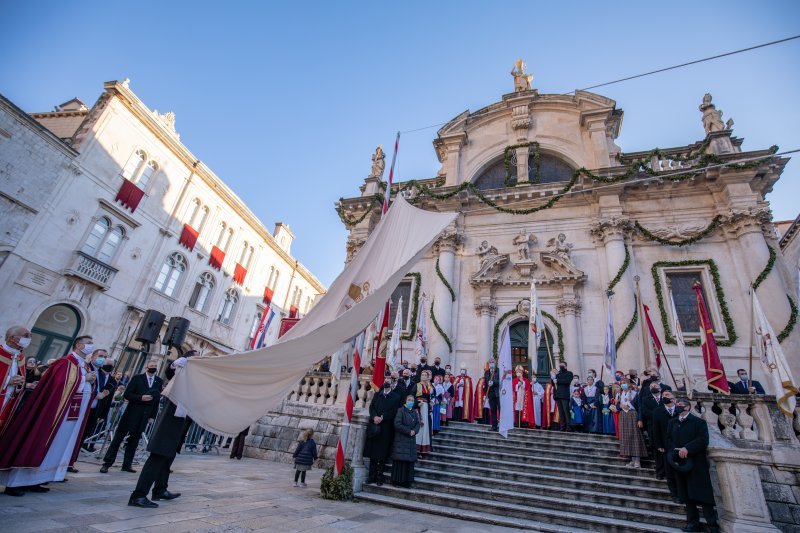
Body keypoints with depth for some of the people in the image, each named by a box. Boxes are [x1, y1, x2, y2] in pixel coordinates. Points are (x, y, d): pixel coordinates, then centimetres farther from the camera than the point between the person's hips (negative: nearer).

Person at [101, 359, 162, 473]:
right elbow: (127, 394, -6)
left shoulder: (159, 381, 5)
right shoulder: (137, 378, -2)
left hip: (144, 416, 3)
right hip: (131, 414, -2)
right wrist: (141, 398, -20)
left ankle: (127, 465, 17)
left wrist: (152, 416, 3)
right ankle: (107, 463, 13)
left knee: (134, 441, 9)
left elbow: (157, 399, 7)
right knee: (118, 438, 3)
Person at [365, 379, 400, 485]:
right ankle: (372, 475, 13)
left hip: (386, 428, -3)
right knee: (372, 452, 5)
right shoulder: (377, 395, 14)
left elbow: (394, 411, -7)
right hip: (374, 426, 3)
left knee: (382, 452, 0)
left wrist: (382, 417, -17)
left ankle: (380, 476, 9)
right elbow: (371, 407, 5)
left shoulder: (396, 397, 3)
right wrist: (374, 416, -14)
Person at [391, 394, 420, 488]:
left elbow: (418, 424, 8)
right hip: (401, 440, -5)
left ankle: (406, 481, 9)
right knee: (400, 460, -5)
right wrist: (408, 431, -14)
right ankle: (397, 480, 5)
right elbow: (397, 424, -15)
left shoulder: (414, 412, 12)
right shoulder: (401, 410, -7)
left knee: (410, 460, 3)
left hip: (411, 440, 5)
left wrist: (414, 431, -12)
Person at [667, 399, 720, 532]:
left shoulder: (699, 422, -1)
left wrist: (687, 448, -20)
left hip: (696, 463, -4)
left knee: (702, 494, -4)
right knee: (687, 495, 7)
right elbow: (668, 440, 9)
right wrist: (676, 451, -9)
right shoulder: (672, 423, 14)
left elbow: (703, 440, -12)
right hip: (680, 464, 5)